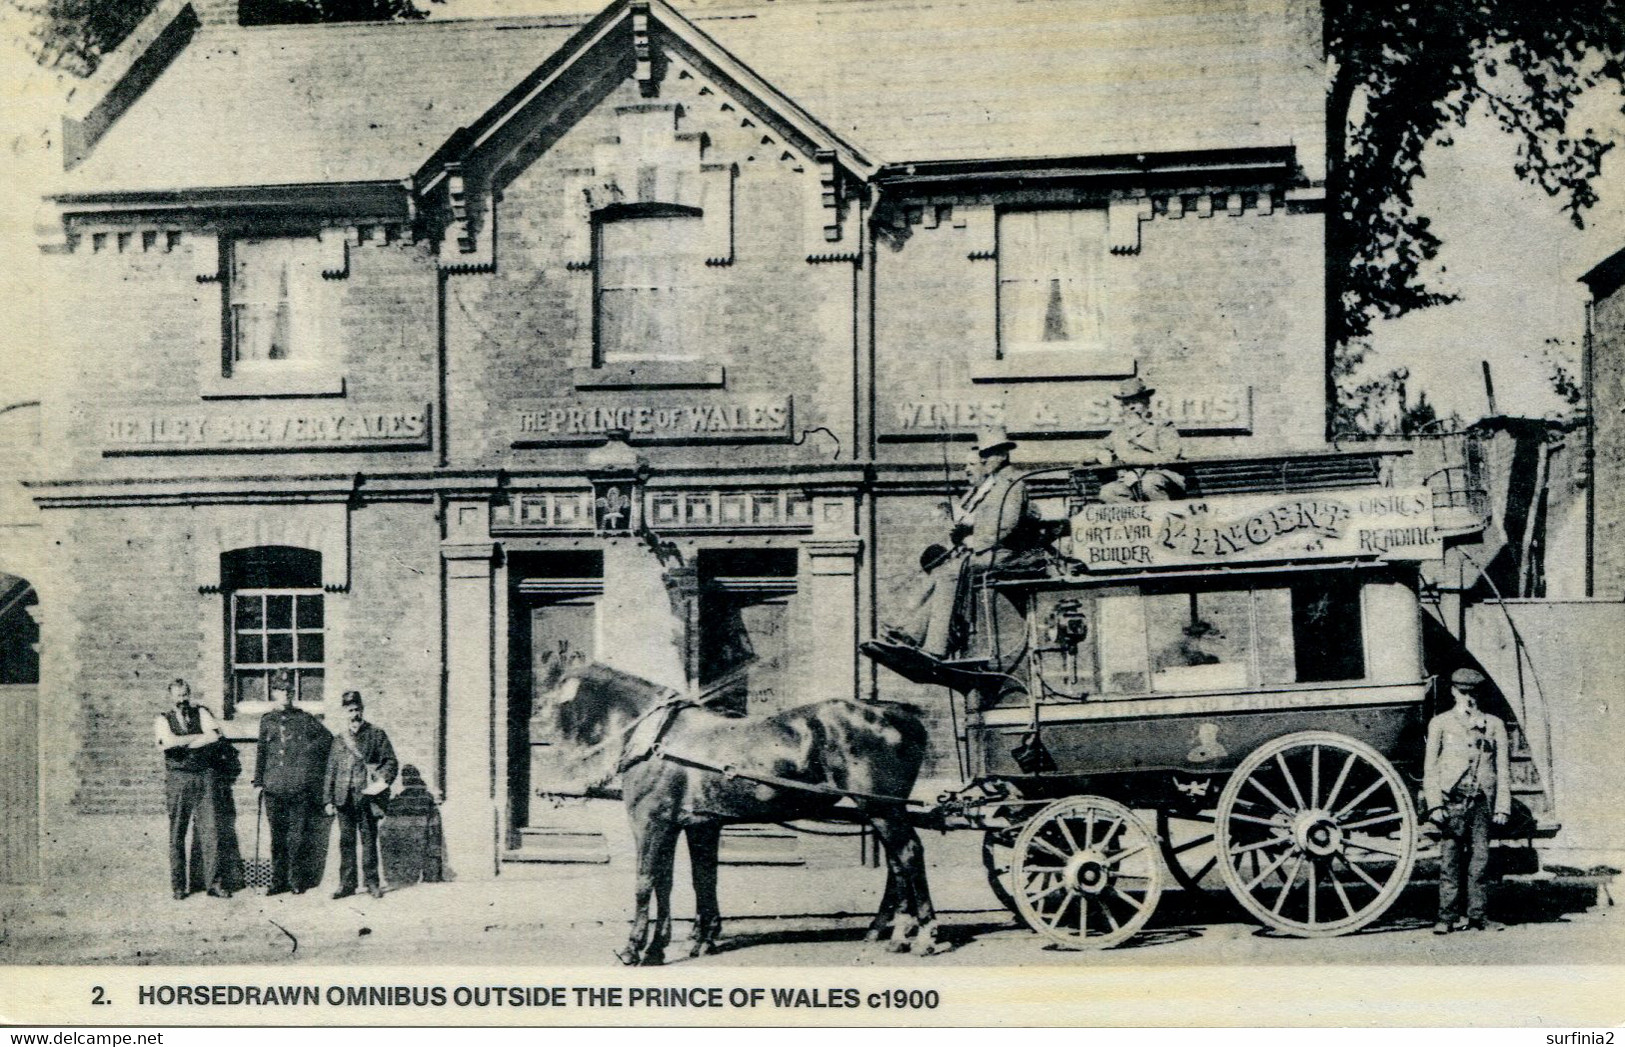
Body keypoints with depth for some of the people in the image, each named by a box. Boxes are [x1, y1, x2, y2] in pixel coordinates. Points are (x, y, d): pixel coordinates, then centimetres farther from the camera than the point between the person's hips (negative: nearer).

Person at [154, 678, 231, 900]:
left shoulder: (201, 713, 10)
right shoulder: (163, 720, 6)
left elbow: (215, 736, -8)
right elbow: (170, 741, -14)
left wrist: (180, 744, -10)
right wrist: (200, 737, -6)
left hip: (205, 776, 1)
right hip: (177, 779, -1)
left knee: (210, 830, -3)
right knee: (177, 834, 1)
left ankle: (213, 883, 2)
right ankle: (178, 886, 10)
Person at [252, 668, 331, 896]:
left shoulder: (304, 719, 6)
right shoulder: (267, 721, 12)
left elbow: (327, 738, 13)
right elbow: (261, 752, 17)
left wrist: (308, 749, 2)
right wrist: (259, 781, 11)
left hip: (300, 789, -2)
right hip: (274, 789, 2)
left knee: (298, 836, -2)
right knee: (277, 837, 4)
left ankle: (297, 881, 6)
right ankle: (278, 881, 10)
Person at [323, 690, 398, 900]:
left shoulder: (376, 735, 6)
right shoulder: (339, 739, 13)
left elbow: (391, 762, 4)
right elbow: (330, 771, 13)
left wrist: (383, 781, -13)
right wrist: (328, 800, 6)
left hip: (367, 796, -2)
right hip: (345, 798, 3)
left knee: (369, 840, 0)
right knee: (346, 841, 4)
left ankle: (372, 883, 7)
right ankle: (347, 884, 9)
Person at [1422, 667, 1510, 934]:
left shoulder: (1494, 725, 13)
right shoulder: (1440, 724, 8)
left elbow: (1502, 769, 11)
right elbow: (1430, 768, 5)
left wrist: (1502, 807, 4)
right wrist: (1435, 805, -4)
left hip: (1482, 802, 1)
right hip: (1451, 801, -1)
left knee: (1479, 859, -1)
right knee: (1449, 860, -4)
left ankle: (1475, 916, 7)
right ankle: (1448, 917, 1)